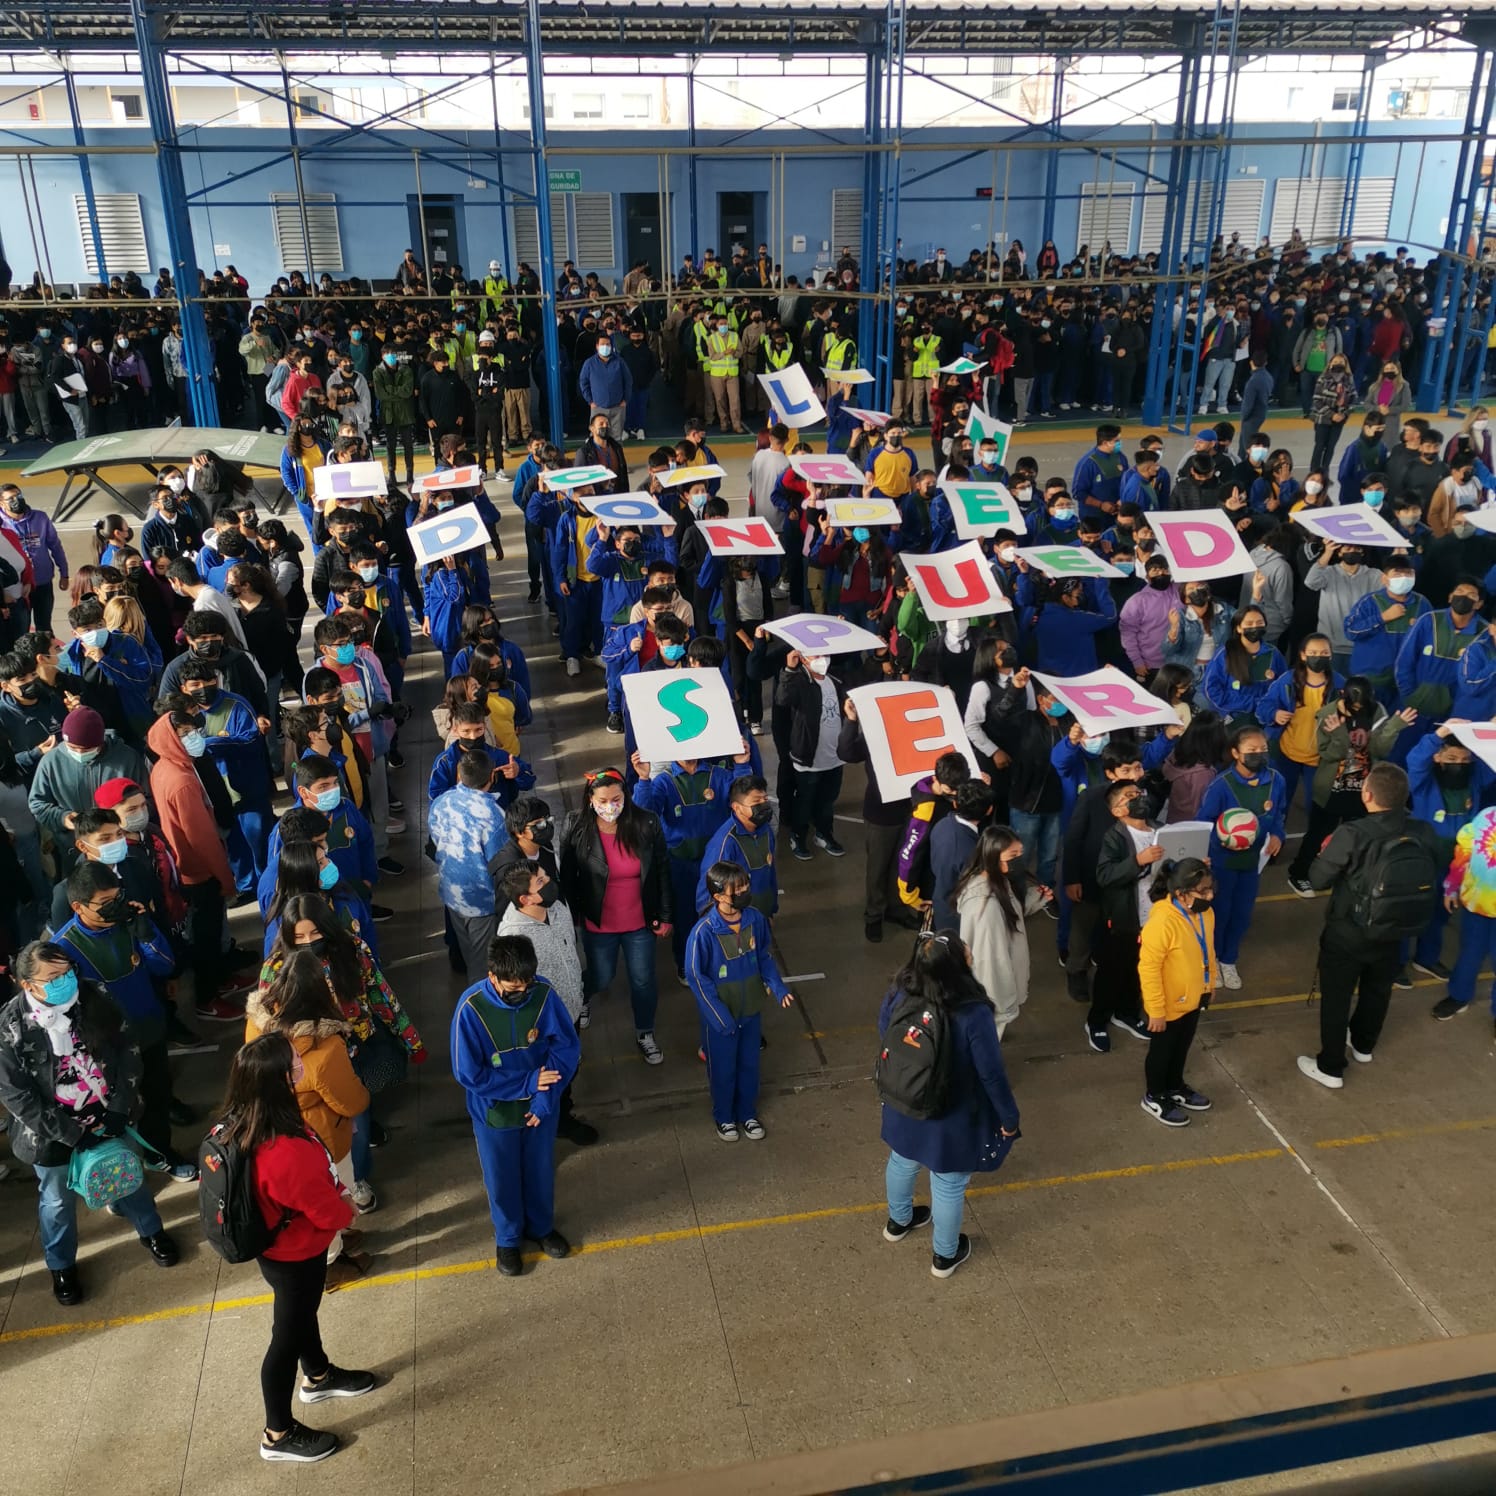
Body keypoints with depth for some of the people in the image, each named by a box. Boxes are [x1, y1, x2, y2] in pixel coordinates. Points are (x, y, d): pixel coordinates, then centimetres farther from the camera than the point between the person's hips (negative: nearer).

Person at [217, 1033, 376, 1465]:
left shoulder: (243, 1124, -15)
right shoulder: (289, 1152, -42)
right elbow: (329, 1213, -26)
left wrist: (332, 1194, 1)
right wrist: (347, 1208, -5)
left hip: (279, 1246, 8)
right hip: (295, 1256, -8)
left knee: (302, 1314, 30)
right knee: (287, 1336, 13)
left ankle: (318, 1376, 56)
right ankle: (278, 1434, 35)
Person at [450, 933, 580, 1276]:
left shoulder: (544, 994, -22)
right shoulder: (471, 1008, -28)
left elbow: (567, 1048, -12)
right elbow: (468, 1074, -23)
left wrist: (544, 1099, -19)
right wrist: (527, 1083, -19)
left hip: (540, 1107, 2)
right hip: (495, 1112, -2)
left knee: (540, 1170, 23)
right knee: (502, 1178, 19)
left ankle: (542, 1226, 50)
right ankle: (507, 1238, 45)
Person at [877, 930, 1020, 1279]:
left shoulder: (898, 995, -21)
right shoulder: (973, 1014, -34)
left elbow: (884, 1037, -1)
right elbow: (992, 1074, -22)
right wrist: (1009, 1116, -7)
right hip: (951, 1120, -4)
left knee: (902, 1163, 31)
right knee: (949, 1185, 20)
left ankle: (898, 1222, 58)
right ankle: (945, 1256, 42)